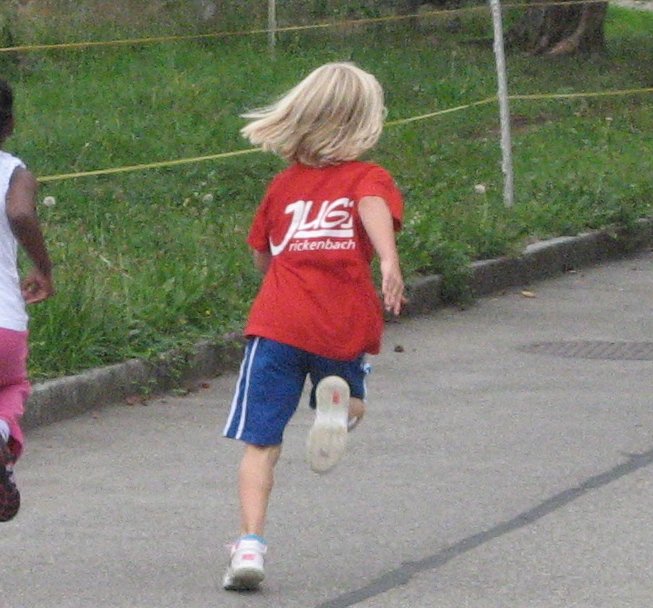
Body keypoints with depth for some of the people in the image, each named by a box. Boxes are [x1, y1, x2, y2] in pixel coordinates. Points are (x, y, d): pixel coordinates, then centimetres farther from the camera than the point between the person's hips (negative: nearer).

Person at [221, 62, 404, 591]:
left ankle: (250, 543, -15)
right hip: (345, 327, -1)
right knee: (350, 409, 26)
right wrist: (390, 263, -32)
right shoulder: (368, 177, 6)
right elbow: (374, 208, -17)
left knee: (261, 443, 3)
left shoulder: (284, 184, 17)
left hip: (277, 324, 1)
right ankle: (338, 403, -11)